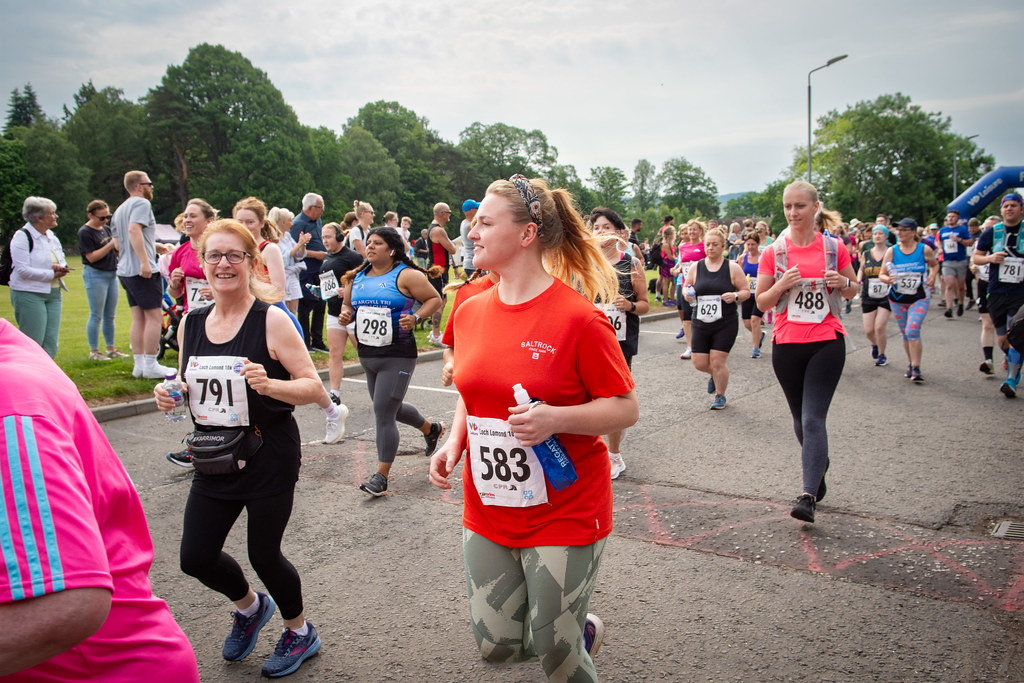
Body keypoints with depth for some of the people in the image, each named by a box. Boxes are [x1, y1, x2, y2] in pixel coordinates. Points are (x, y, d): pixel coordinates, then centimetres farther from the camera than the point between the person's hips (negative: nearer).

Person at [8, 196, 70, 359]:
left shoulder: (51, 236, 14)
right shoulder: (22, 237, -9)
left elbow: (62, 260, 22)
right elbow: (23, 270, -17)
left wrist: (61, 267, -2)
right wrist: (51, 274, -15)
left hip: (53, 294, 7)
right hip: (29, 295, -7)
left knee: (51, 343, 5)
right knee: (33, 344, -6)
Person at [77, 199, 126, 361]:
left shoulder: (107, 229, 13)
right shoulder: (84, 232, -9)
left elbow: (116, 251, 19)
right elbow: (92, 257, -16)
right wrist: (111, 245, -21)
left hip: (112, 274, 7)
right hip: (95, 275, -7)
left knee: (110, 316, 11)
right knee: (96, 316, -4)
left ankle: (111, 349, 18)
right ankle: (94, 352, 3)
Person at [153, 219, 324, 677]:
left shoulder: (271, 320, -13)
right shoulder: (190, 324, 4)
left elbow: (313, 386, -14)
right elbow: (190, 387, 17)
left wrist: (269, 385, -32)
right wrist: (168, 395, -5)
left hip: (268, 459, -5)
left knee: (263, 554, 6)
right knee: (196, 558, 8)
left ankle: (300, 632, 35)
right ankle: (249, 606, 42)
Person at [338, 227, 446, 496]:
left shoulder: (406, 275, -8)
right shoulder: (357, 277, 9)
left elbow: (435, 299, -4)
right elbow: (347, 305, 21)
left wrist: (415, 318, -19)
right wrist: (345, 315, -1)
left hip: (398, 355, -7)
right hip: (367, 354, 7)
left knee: (383, 413, -10)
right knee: (391, 408, 21)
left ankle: (381, 476, 0)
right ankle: (431, 429, 49)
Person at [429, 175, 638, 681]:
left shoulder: (578, 317, -17)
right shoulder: (470, 311, 2)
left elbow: (625, 409, -12)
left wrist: (555, 418, -27)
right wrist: (454, 442, -1)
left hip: (564, 514, -5)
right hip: (487, 511, 6)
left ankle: (575, 634, 42)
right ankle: (577, 631, 41)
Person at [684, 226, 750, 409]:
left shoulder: (732, 268, -2)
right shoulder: (696, 267, 5)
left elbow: (746, 291, 2)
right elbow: (686, 288, 16)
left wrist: (735, 296, -19)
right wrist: (687, 295, -8)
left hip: (725, 324, -3)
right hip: (700, 324, 3)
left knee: (717, 362, -5)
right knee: (700, 363, 3)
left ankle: (721, 396, 19)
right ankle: (714, 374, 39)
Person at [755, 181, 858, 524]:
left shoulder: (834, 248, 2)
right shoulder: (773, 252, 1)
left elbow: (854, 289, 15)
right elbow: (761, 302, 4)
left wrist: (843, 283, -9)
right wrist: (782, 285, -15)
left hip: (827, 341, -2)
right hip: (786, 343, 2)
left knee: (813, 419, -12)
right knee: (800, 417, 16)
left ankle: (808, 495, -14)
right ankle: (819, 462, 45)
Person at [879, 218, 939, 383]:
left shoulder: (924, 249, -4)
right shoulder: (891, 251, -3)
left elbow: (935, 264, 15)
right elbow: (881, 274, -2)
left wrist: (932, 276, -5)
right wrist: (888, 279, -24)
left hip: (919, 298, -3)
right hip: (897, 299, 3)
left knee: (912, 330, -17)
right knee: (905, 333, 11)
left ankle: (916, 369, -10)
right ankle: (911, 363, 30)